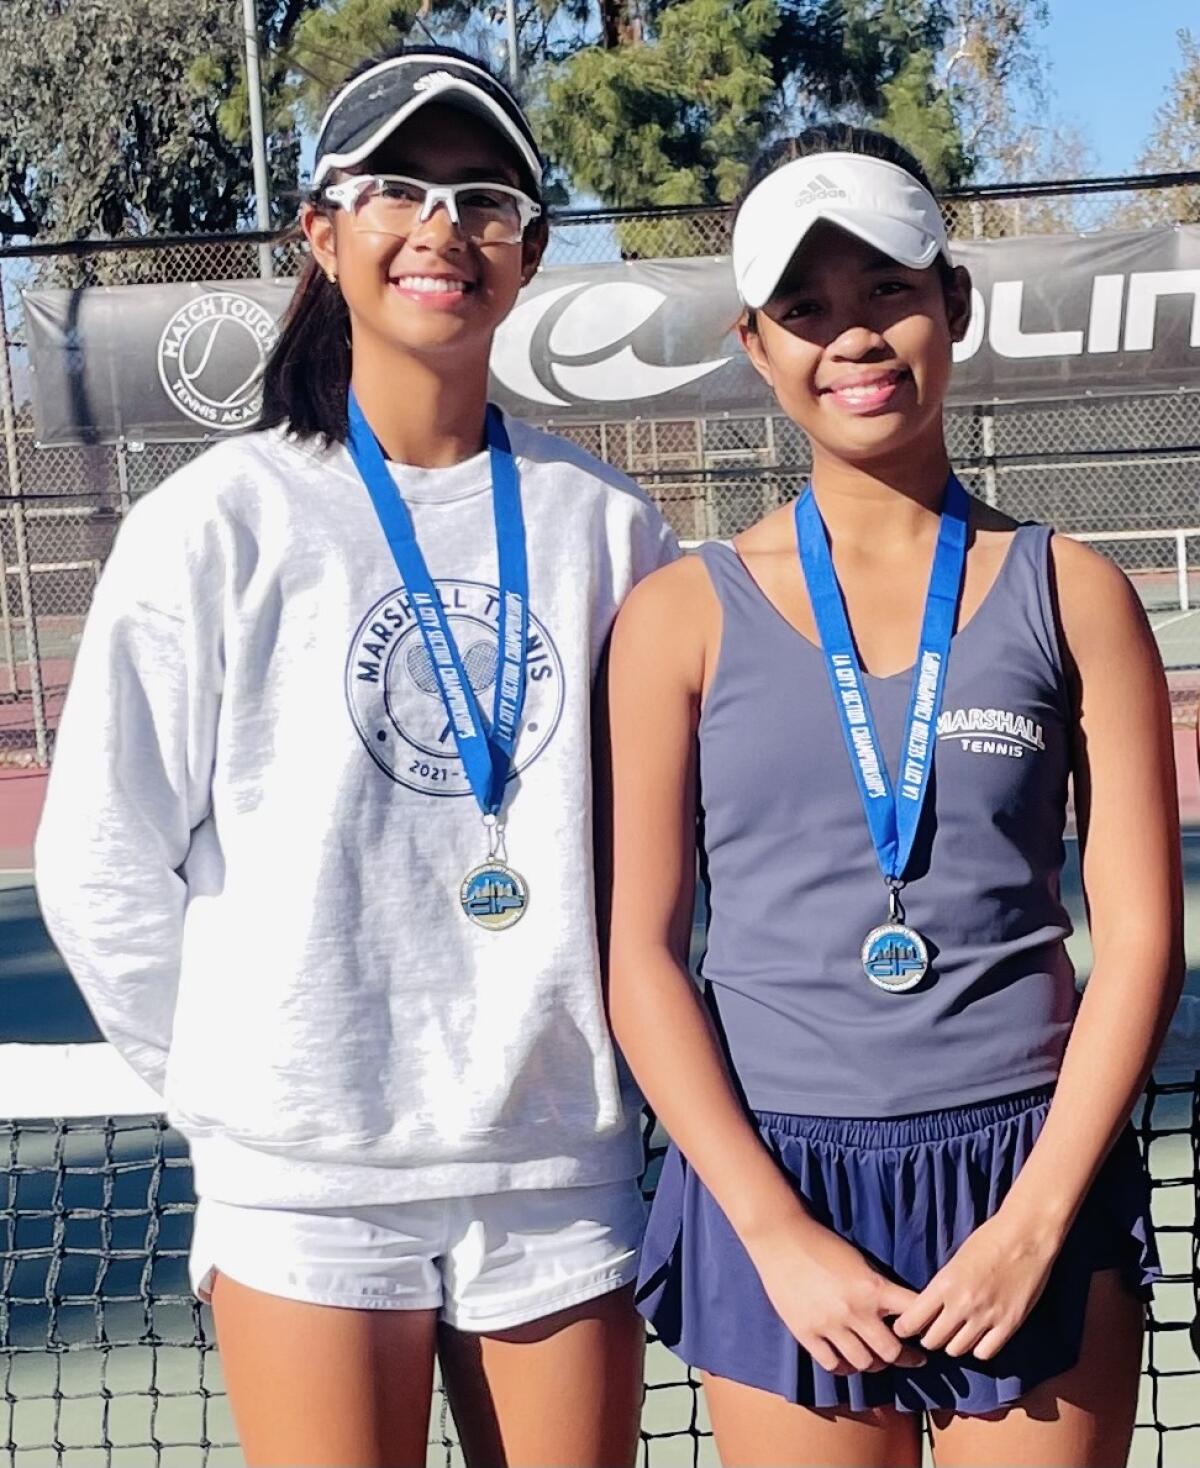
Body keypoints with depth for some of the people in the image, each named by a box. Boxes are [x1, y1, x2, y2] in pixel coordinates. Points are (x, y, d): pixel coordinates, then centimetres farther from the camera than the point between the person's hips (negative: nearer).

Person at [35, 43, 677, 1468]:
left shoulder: (602, 526, 2)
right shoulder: (219, 521, -5)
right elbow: (102, 869, -2)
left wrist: (594, 1060, 7)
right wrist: (245, 1082, 2)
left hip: (563, 1175, 3)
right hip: (310, 1178, -2)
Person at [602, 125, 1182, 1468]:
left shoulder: (1071, 594, 1)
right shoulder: (684, 615, 0)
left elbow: (1140, 932, -1)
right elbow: (641, 953, -3)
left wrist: (1036, 1220, -8)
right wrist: (778, 1233, -9)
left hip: (1035, 1175, 1)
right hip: (778, 1180, 0)